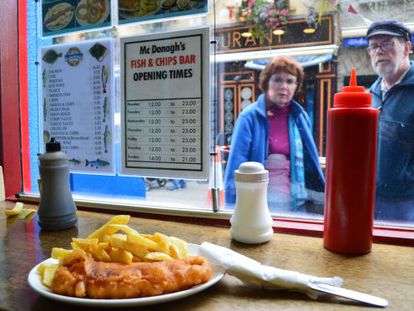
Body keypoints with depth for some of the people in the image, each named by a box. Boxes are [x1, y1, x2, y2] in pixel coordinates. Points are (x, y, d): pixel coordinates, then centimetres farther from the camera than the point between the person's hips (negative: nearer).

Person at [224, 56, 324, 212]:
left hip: (294, 202, 4)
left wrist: (324, 195, 10)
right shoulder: (249, 117, -10)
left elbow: (310, 163, 11)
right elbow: (236, 165, -12)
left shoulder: (301, 117, 4)